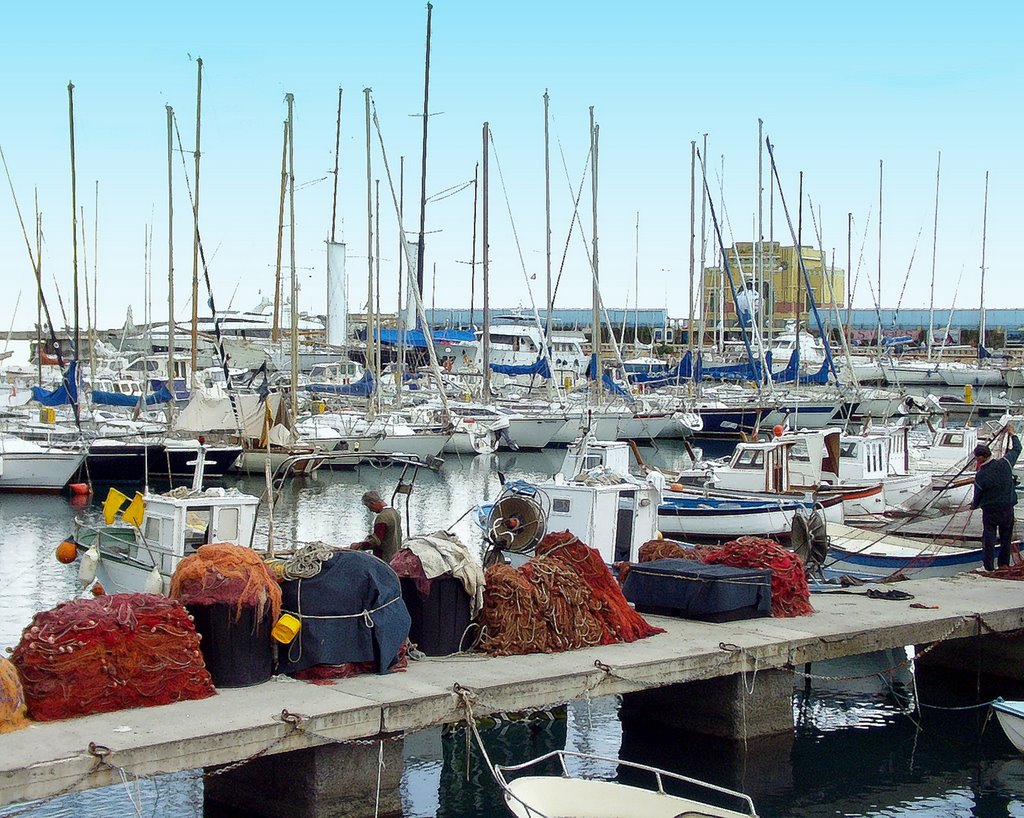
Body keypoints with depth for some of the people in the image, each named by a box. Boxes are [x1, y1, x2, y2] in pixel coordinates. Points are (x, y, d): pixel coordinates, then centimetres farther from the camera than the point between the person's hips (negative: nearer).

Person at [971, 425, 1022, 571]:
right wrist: (1012, 434, 23)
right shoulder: (1005, 463, -12)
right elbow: (1017, 449, 6)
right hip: (1008, 508, 4)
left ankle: (989, 567, 11)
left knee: (988, 538, 7)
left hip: (990, 511, -4)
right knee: (1006, 537, 18)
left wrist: (974, 504, 18)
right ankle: (1004, 564, 28)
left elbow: (978, 496, -4)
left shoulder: (980, 476, -19)